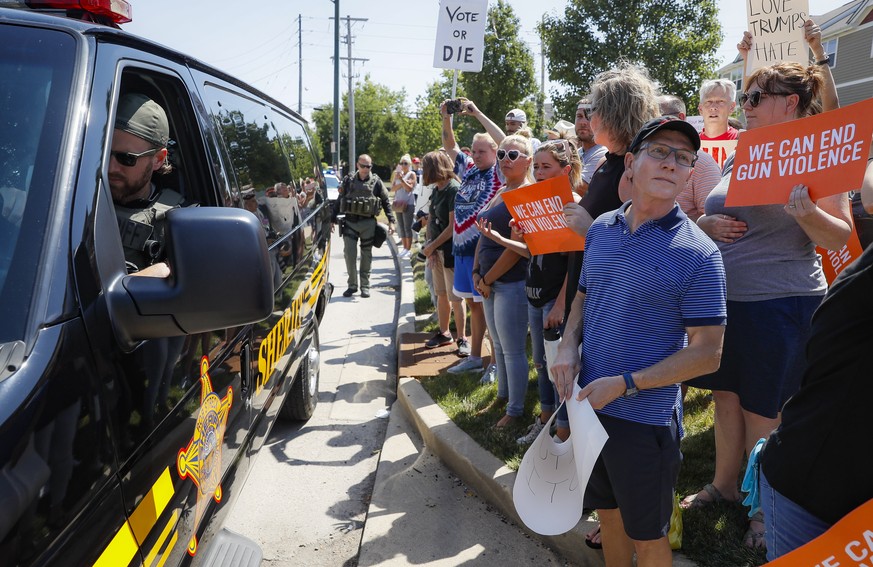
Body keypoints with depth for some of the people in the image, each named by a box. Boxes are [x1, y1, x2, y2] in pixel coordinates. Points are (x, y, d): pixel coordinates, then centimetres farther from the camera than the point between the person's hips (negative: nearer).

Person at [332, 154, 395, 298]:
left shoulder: (376, 182, 3)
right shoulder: (348, 180, 6)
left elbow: (386, 202, 6)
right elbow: (339, 201, 12)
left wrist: (391, 221, -2)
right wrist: (333, 219, 10)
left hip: (368, 223, -1)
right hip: (350, 222, 1)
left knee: (366, 255, 6)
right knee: (349, 253, -3)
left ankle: (365, 286, 15)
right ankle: (352, 285, 9)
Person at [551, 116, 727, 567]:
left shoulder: (697, 253, -15)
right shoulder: (601, 229, 2)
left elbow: (706, 354, -14)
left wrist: (624, 385, -19)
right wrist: (569, 345, -4)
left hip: (645, 418, -5)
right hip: (589, 405, 5)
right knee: (607, 512, 25)